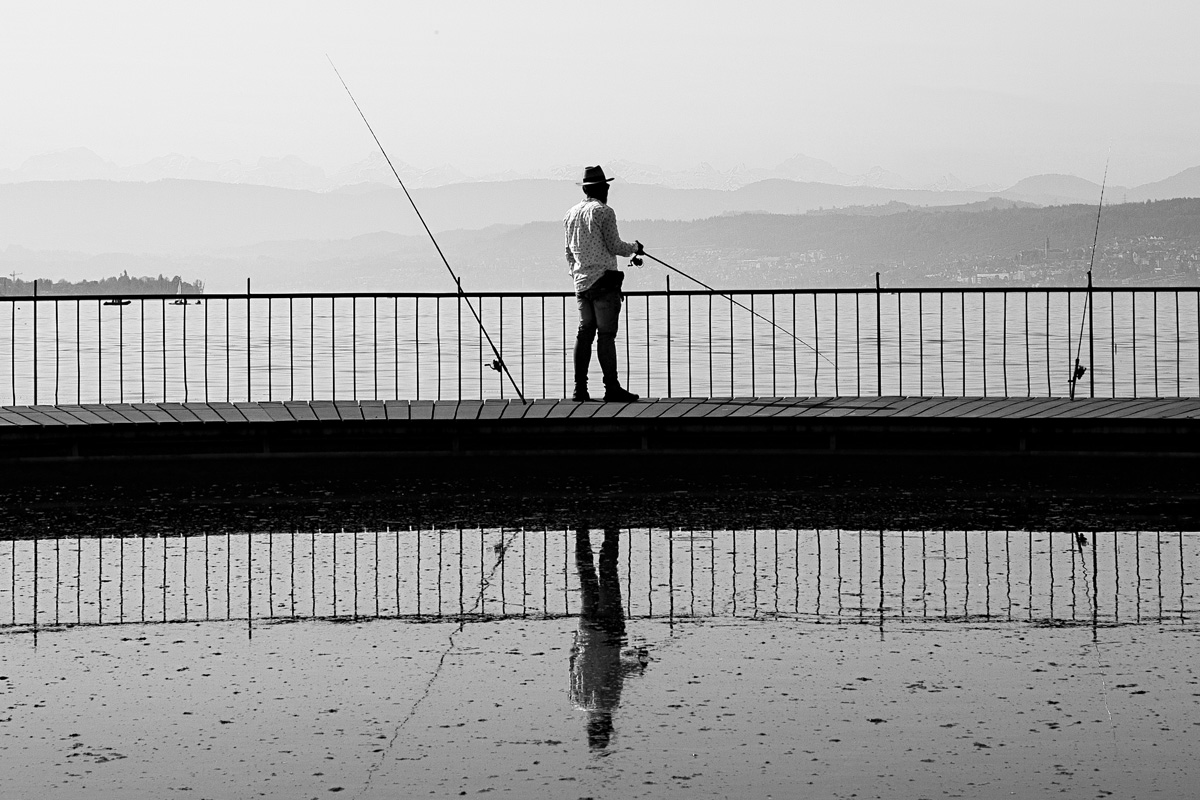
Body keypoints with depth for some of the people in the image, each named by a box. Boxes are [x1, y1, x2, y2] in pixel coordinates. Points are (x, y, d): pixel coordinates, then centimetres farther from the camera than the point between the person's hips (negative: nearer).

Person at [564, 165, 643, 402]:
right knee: (606, 334, -7)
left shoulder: (571, 214, 14)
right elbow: (614, 246, -9)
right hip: (603, 280, -7)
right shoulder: (604, 212, -8)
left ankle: (580, 389, 4)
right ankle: (612, 388, -7)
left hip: (581, 283, 7)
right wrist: (635, 248, 9)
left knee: (585, 332, 8)